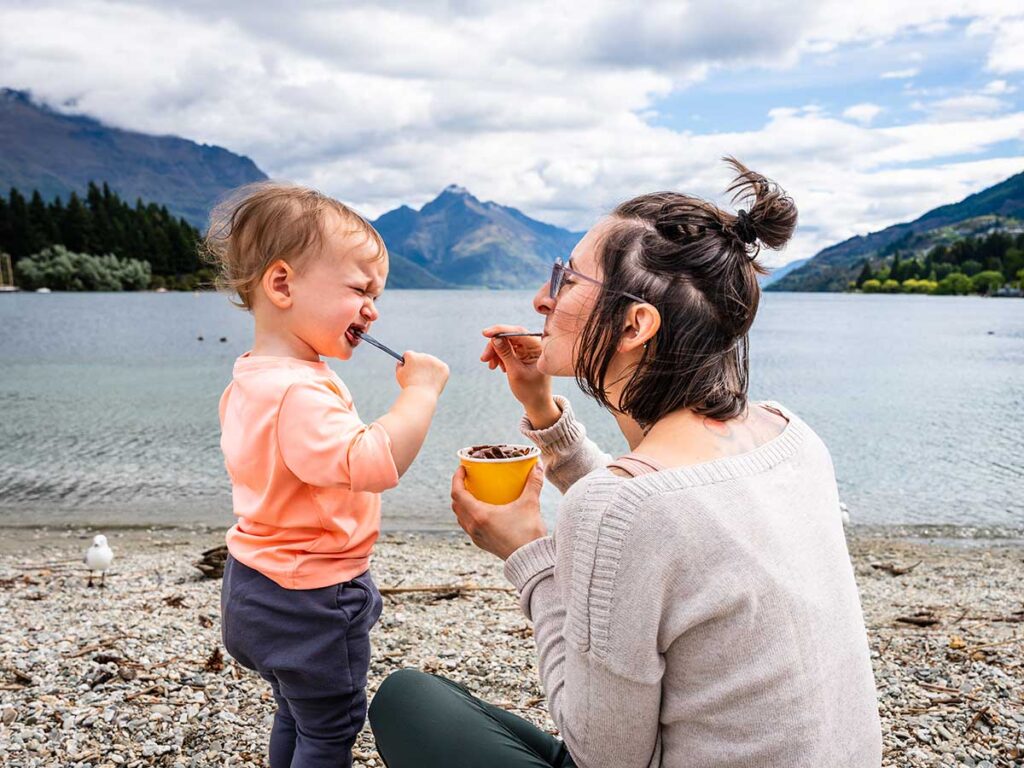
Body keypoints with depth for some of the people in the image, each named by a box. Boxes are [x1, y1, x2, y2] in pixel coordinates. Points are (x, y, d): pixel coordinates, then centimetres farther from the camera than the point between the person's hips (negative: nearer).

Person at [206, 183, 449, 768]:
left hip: (257, 582, 10)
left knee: (298, 715, 27)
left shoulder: (249, 379, 4)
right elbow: (370, 464, -43)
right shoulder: (300, 392, -31)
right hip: (311, 598, -10)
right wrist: (420, 390, -33)